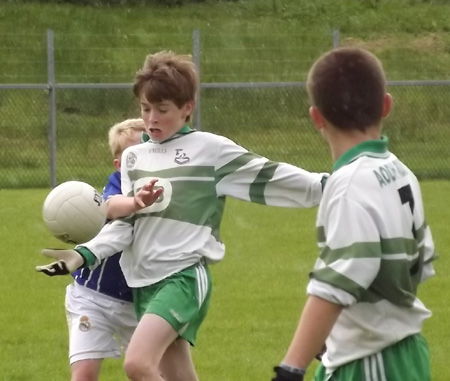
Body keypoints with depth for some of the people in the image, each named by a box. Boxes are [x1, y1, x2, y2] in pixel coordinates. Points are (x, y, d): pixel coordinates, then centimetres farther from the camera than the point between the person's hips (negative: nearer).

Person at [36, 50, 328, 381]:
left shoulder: (211, 150, -4)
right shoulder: (134, 157, 13)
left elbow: (268, 177, -6)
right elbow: (124, 224, 10)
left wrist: (326, 185, -15)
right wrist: (84, 255, -5)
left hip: (185, 275, -6)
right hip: (144, 281, 6)